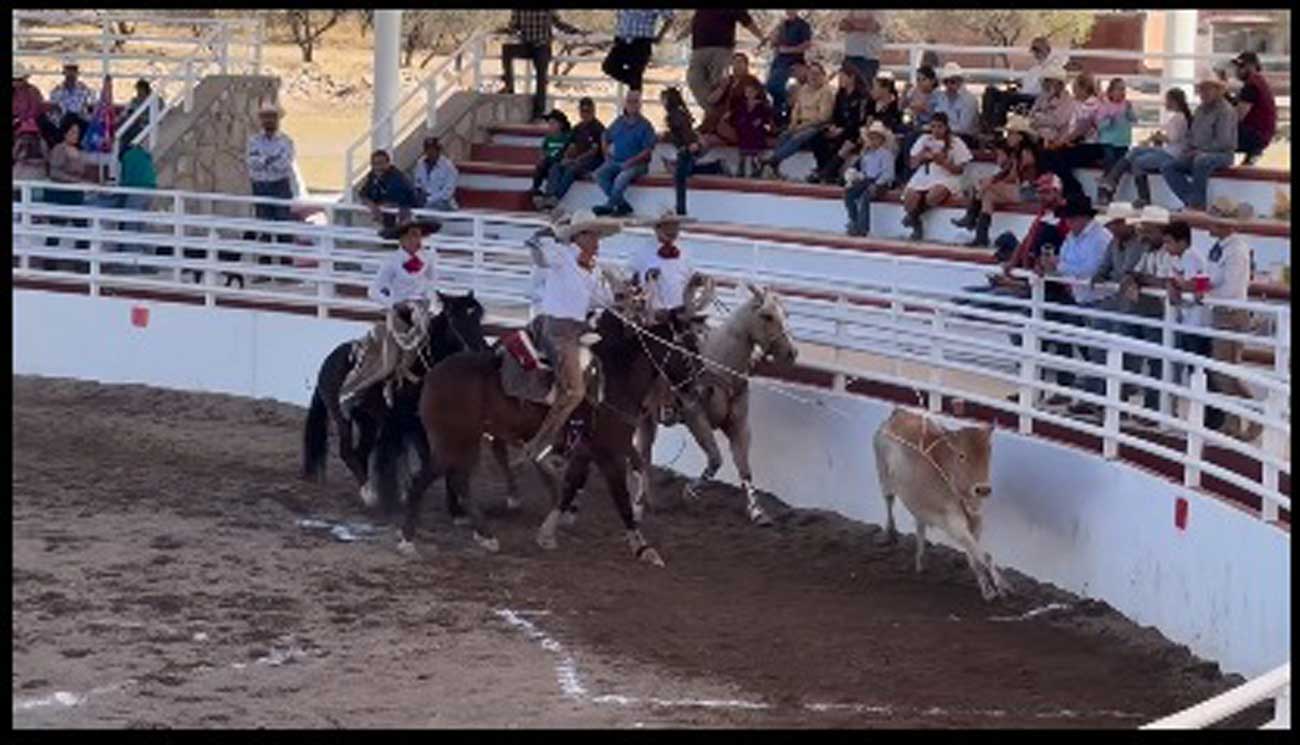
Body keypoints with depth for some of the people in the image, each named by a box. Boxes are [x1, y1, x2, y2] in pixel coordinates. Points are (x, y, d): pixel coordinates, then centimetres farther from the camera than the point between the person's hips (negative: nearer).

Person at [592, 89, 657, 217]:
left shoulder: (645, 125, -3)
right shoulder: (619, 122, 13)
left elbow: (648, 150, -10)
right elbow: (605, 138, 27)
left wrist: (631, 162, -19)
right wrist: (607, 154, 10)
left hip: (637, 164, -6)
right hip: (616, 161, 6)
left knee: (622, 178, -35)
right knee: (599, 174, -21)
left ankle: (609, 206, -17)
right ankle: (622, 205, -20)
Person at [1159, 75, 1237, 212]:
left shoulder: (1225, 111, -10)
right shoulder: (1200, 110, 16)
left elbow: (1223, 142, -18)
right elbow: (1191, 134, 26)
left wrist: (1201, 151, -14)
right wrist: (1189, 148, 5)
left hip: (1221, 155, -8)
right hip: (1198, 154, 8)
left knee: (1201, 161, -41)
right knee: (1167, 168, -9)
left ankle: (1197, 203, -30)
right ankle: (1190, 200, -18)